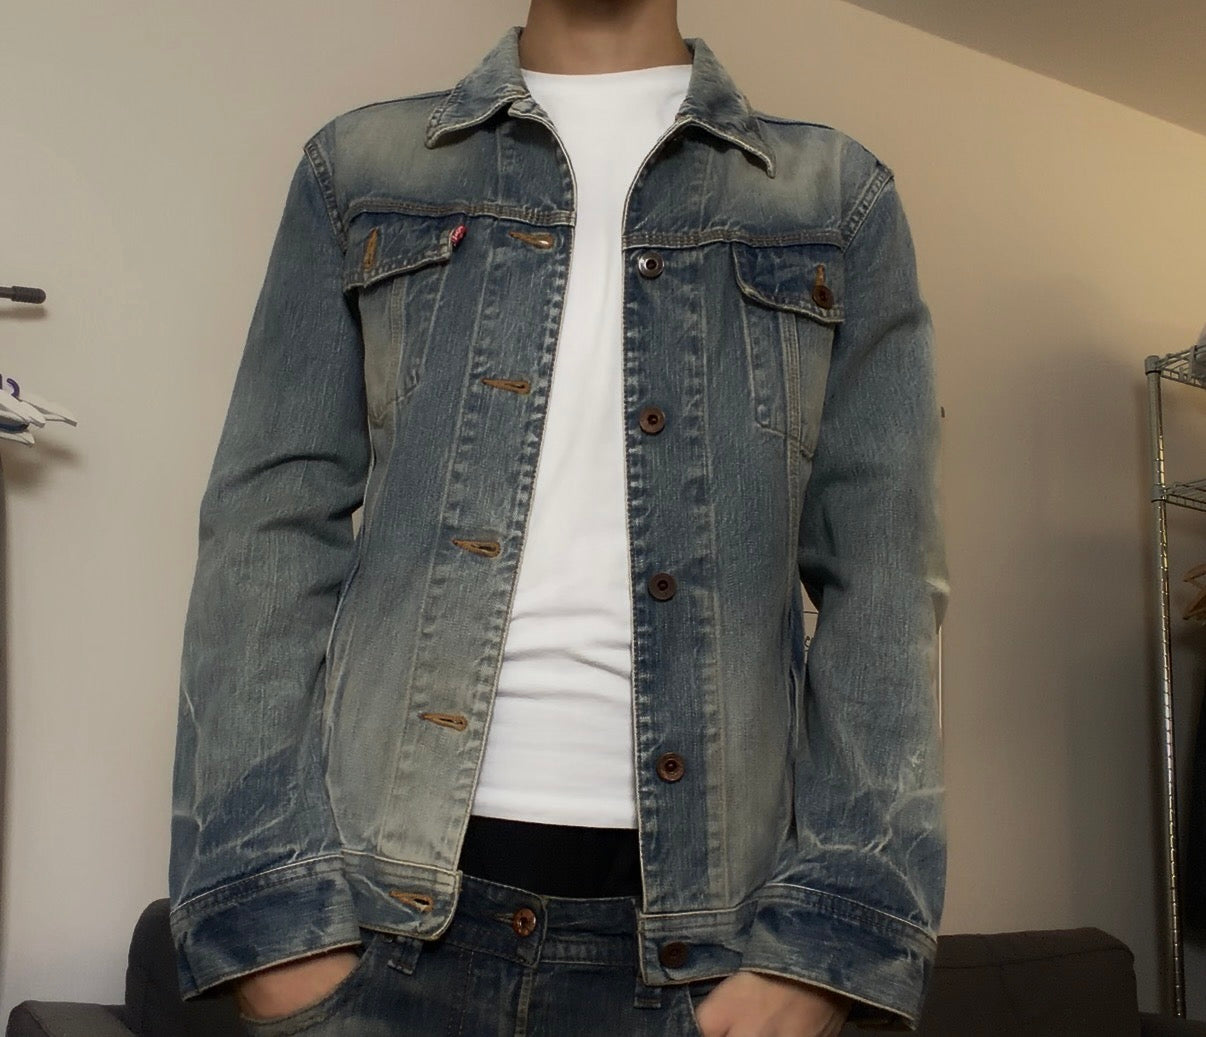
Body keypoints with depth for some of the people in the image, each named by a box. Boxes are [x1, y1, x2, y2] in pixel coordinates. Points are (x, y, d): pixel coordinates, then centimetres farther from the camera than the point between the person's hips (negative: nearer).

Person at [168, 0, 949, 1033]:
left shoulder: (838, 198, 9)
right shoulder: (361, 168, 10)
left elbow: (885, 580, 1)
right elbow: (272, 530, 3)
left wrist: (828, 943, -9)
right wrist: (269, 907, -7)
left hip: (693, 924, 1)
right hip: (387, 903, 0)